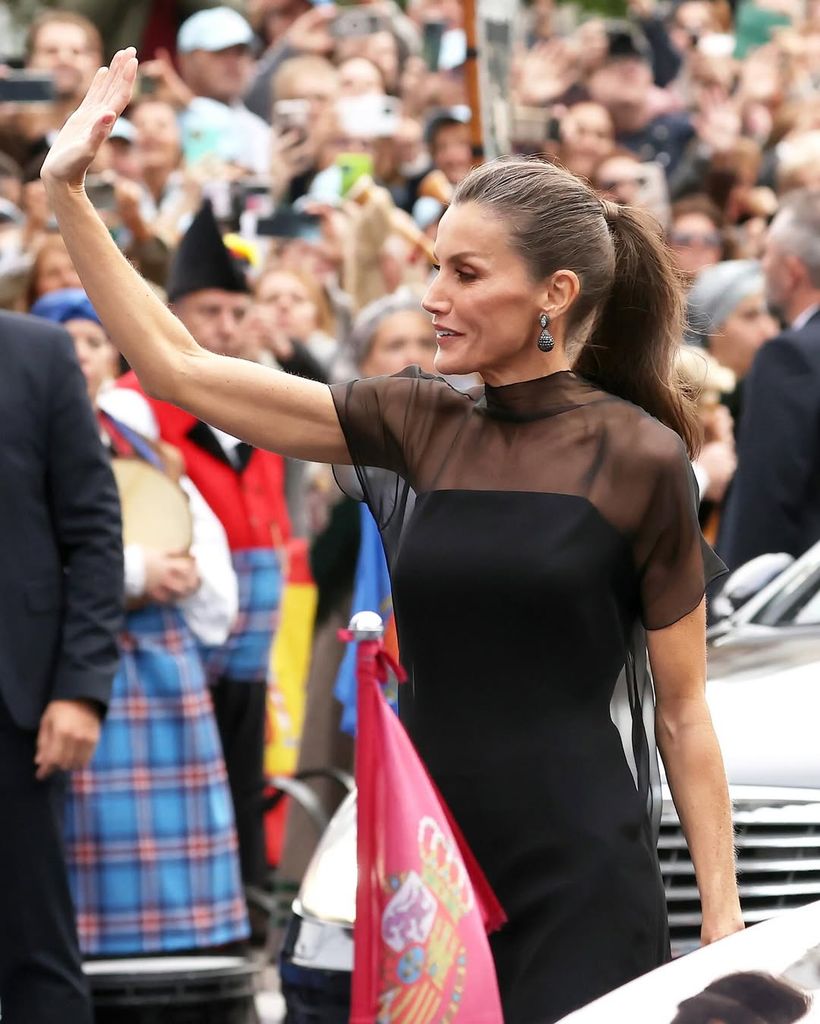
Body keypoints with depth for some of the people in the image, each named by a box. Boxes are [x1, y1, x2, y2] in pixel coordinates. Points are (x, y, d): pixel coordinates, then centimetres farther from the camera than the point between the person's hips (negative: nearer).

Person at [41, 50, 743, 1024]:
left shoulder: (639, 459, -5)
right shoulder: (416, 426, 6)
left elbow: (681, 712, -2)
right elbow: (174, 365, 5)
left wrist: (722, 920, -5)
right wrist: (67, 194, 1)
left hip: (580, 895, -4)